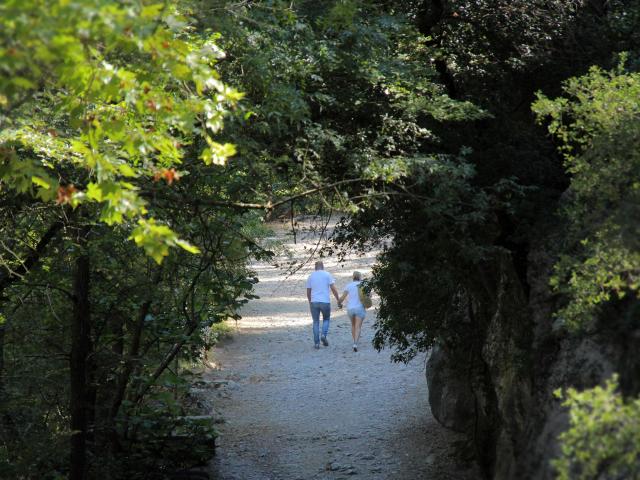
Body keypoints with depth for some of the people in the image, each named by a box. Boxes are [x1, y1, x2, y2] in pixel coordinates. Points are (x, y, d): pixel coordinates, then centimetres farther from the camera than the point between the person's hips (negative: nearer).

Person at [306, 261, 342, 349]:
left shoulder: (311, 276, 9)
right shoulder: (327, 275, 1)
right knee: (326, 319, 20)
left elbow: (308, 292, 12)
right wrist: (339, 301, -2)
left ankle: (316, 343, 5)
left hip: (314, 302, 2)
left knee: (316, 322, 11)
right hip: (325, 302, -1)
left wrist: (310, 303, 26)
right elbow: (333, 289, -7)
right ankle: (324, 335, -3)